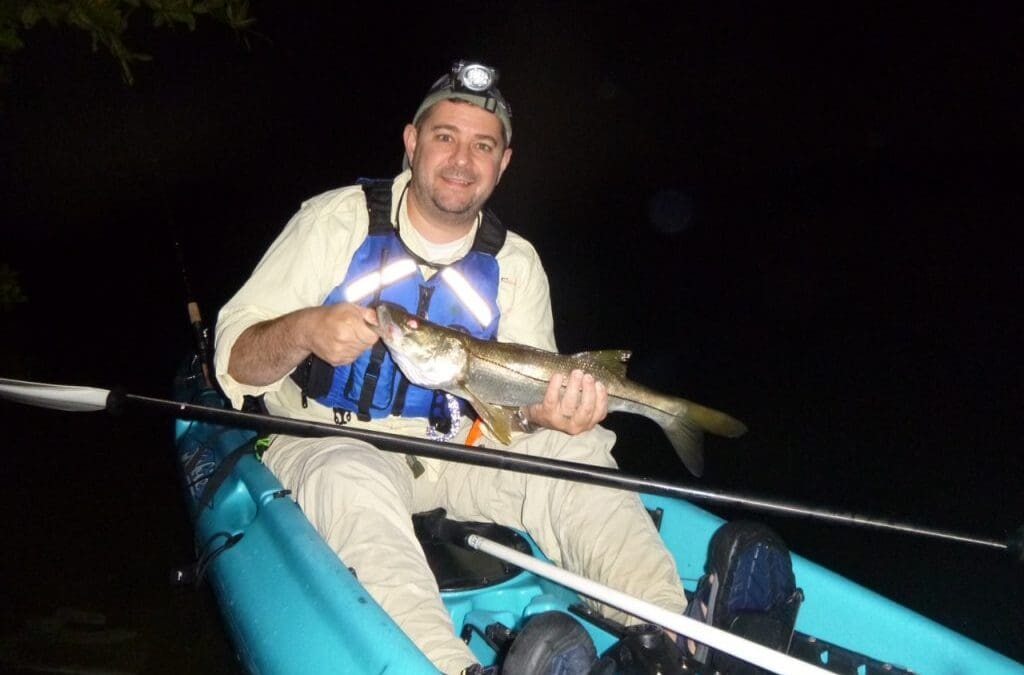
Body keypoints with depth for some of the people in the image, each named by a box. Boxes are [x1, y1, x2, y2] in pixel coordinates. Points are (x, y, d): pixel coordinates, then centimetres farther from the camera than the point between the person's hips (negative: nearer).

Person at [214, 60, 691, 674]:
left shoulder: (515, 263, 3)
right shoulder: (337, 220, -7)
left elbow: (522, 391, 0)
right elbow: (235, 361, -9)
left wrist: (547, 410, -25)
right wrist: (303, 330, -32)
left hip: (449, 449, 4)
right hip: (326, 441, -3)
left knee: (573, 448, -19)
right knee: (356, 481, -37)